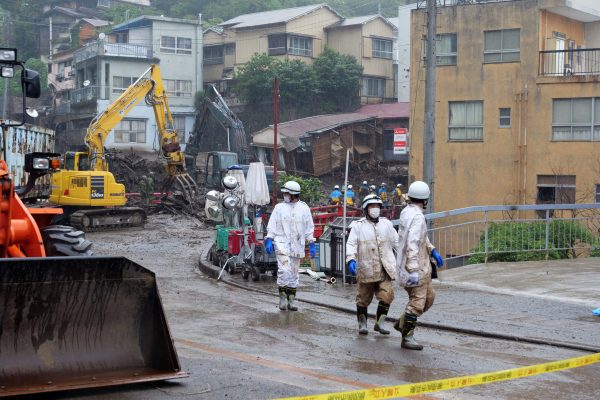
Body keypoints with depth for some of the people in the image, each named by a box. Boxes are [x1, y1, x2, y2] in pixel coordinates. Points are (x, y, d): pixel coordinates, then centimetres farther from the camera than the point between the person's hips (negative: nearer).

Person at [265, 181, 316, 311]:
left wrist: (312, 244, 6)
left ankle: (291, 299, 15)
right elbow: (272, 226, 5)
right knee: (284, 270, -16)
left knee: (294, 273, 7)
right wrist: (269, 240, -6)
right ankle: (283, 297, -4)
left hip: (297, 245, 2)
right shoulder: (279, 208, 4)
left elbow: (309, 228, 11)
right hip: (282, 243, -2)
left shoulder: (304, 208, 7)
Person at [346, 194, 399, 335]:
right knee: (363, 298, 8)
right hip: (366, 269, -2)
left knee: (387, 296, -8)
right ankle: (362, 324, 24)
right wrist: (351, 260, -22)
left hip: (384, 269, 2)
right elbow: (351, 244, -6)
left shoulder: (386, 224, 13)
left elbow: (397, 242, 16)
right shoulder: (358, 226, 2)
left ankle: (379, 322, 7)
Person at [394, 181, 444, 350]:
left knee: (429, 296, 19)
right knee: (417, 302, -2)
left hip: (421, 266, 10)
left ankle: (402, 323, 24)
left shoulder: (406, 212, 9)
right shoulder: (417, 217, -21)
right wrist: (414, 271, -32)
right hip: (416, 266, -10)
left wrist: (433, 251, 16)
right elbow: (412, 245, -29)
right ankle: (407, 338, 7)